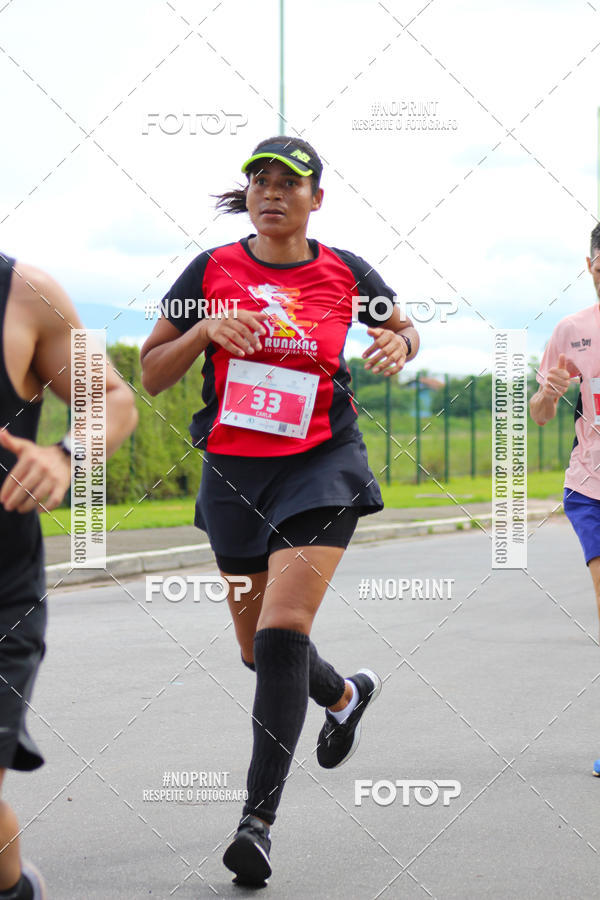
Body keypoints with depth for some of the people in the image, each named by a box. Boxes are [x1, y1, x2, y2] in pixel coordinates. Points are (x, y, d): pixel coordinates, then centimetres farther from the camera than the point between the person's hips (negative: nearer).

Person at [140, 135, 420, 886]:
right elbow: (150, 375, 4)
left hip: (321, 464, -3)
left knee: (283, 629, -20)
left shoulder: (346, 274, 0)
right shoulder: (211, 271, 1)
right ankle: (345, 696, 47)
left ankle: (258, 817, -18)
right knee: (259, 648, 14)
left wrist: (397, 346, -4)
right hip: (232, 468, 3)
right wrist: (204, 331, -14)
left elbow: (403, 329, 20)